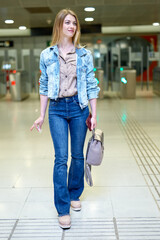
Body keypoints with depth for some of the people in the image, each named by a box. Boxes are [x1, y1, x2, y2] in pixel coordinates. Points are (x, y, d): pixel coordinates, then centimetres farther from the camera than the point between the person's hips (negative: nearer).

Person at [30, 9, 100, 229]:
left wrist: (94, 115, 0)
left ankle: (75, 195, 31)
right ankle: (63, 209, 3)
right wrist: (42, 116, 7)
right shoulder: (47, 55, 3)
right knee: (61, 158, -5)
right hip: (57, 109, -1)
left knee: (78, 155, 9)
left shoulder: (84, 54, 3)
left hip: (79, 107, 1)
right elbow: (44, 86, 8)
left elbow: (92, 86, 4)